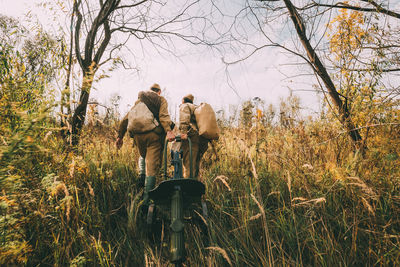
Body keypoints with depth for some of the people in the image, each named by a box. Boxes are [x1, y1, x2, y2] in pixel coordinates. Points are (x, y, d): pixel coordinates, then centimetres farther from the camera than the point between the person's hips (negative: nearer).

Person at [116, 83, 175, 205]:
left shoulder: (139, 100, 22)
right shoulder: (161, 100, 12)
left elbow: (127, 118, 16)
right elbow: (163, 116, -9)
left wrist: (120, 136, 17)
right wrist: (168, 131, -22)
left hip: (138, 134, 4)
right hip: (154, 135, -4)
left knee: (143, 157, 33)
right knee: (152, 167, -3)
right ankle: (146, 200, -8)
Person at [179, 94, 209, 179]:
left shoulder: (184, 106, 9)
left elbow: (184, 119, -11)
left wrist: (183, 132, -24)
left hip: (192, 137, -8)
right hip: (202, 139, 8)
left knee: (188, 163, -12)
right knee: (196, 164, 12)